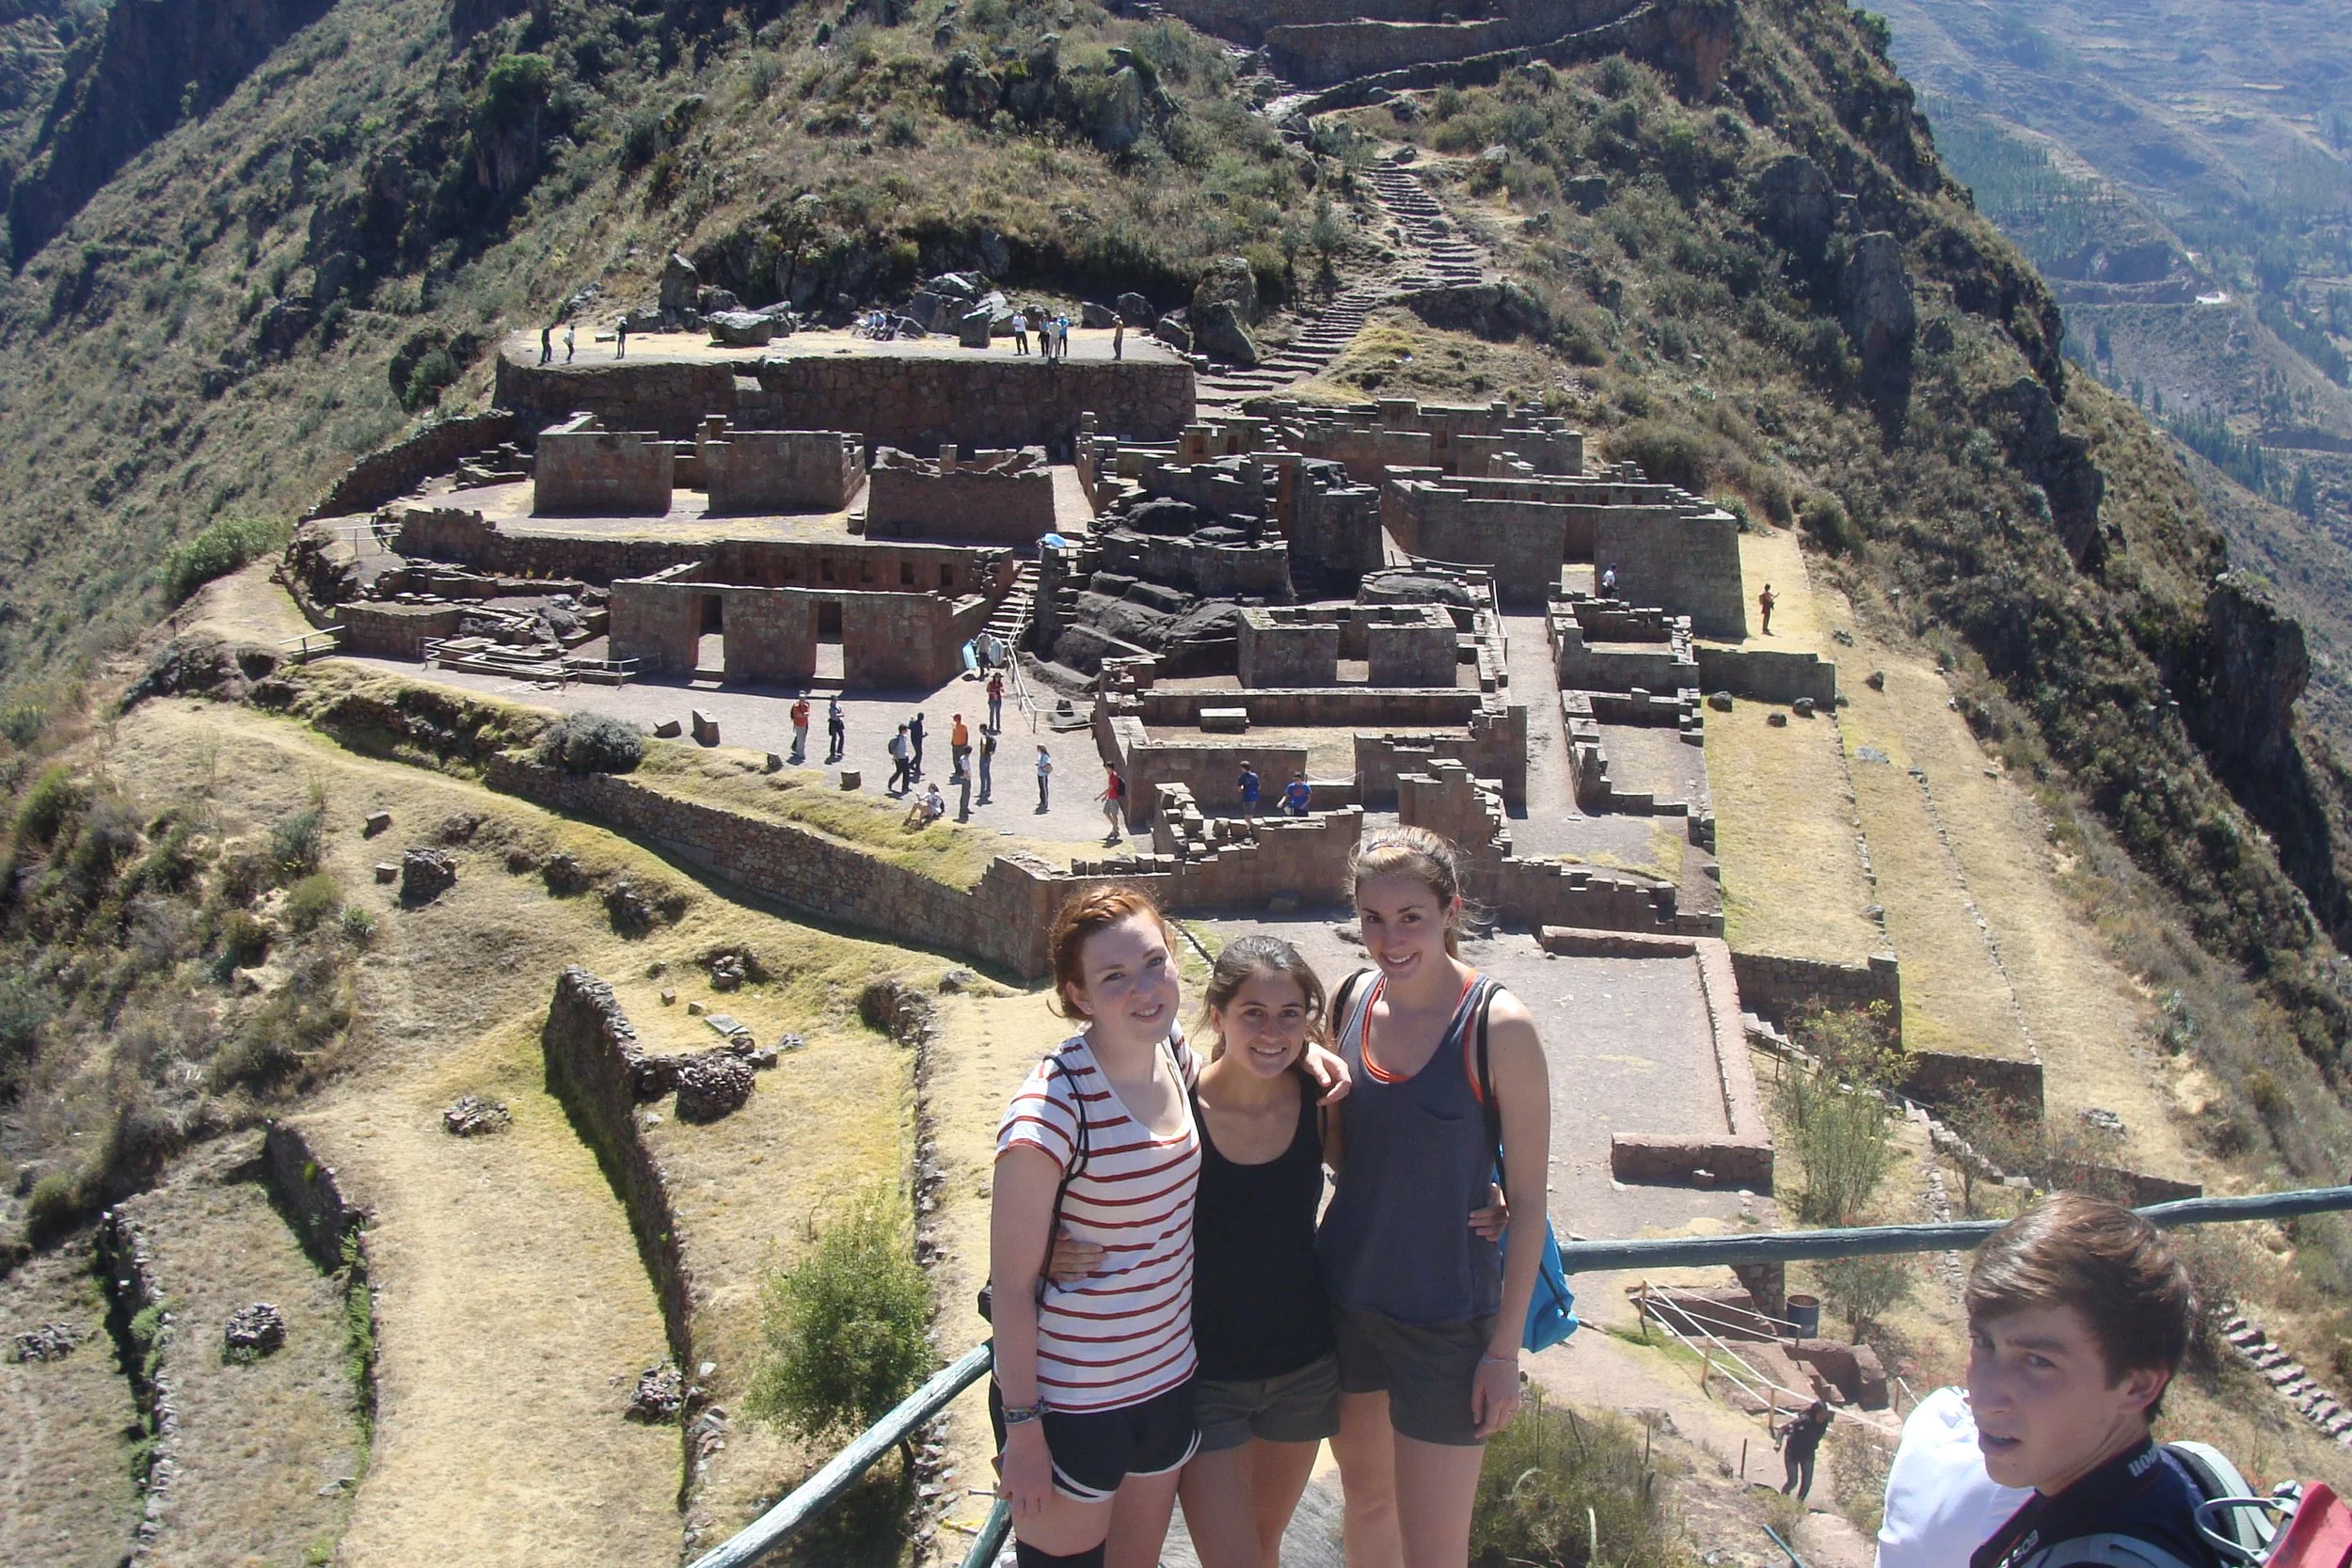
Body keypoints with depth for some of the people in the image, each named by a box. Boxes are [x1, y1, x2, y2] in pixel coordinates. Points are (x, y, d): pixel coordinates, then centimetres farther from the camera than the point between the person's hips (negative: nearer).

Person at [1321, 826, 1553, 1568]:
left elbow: (1528, 1199, -13)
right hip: (1344, 1296, 5)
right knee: (1365, 1494, 21)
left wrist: (1506, 1348, -11)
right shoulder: (1354, 997, -2)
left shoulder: (1498, 1026, -18)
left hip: (1445, 1319, -5)